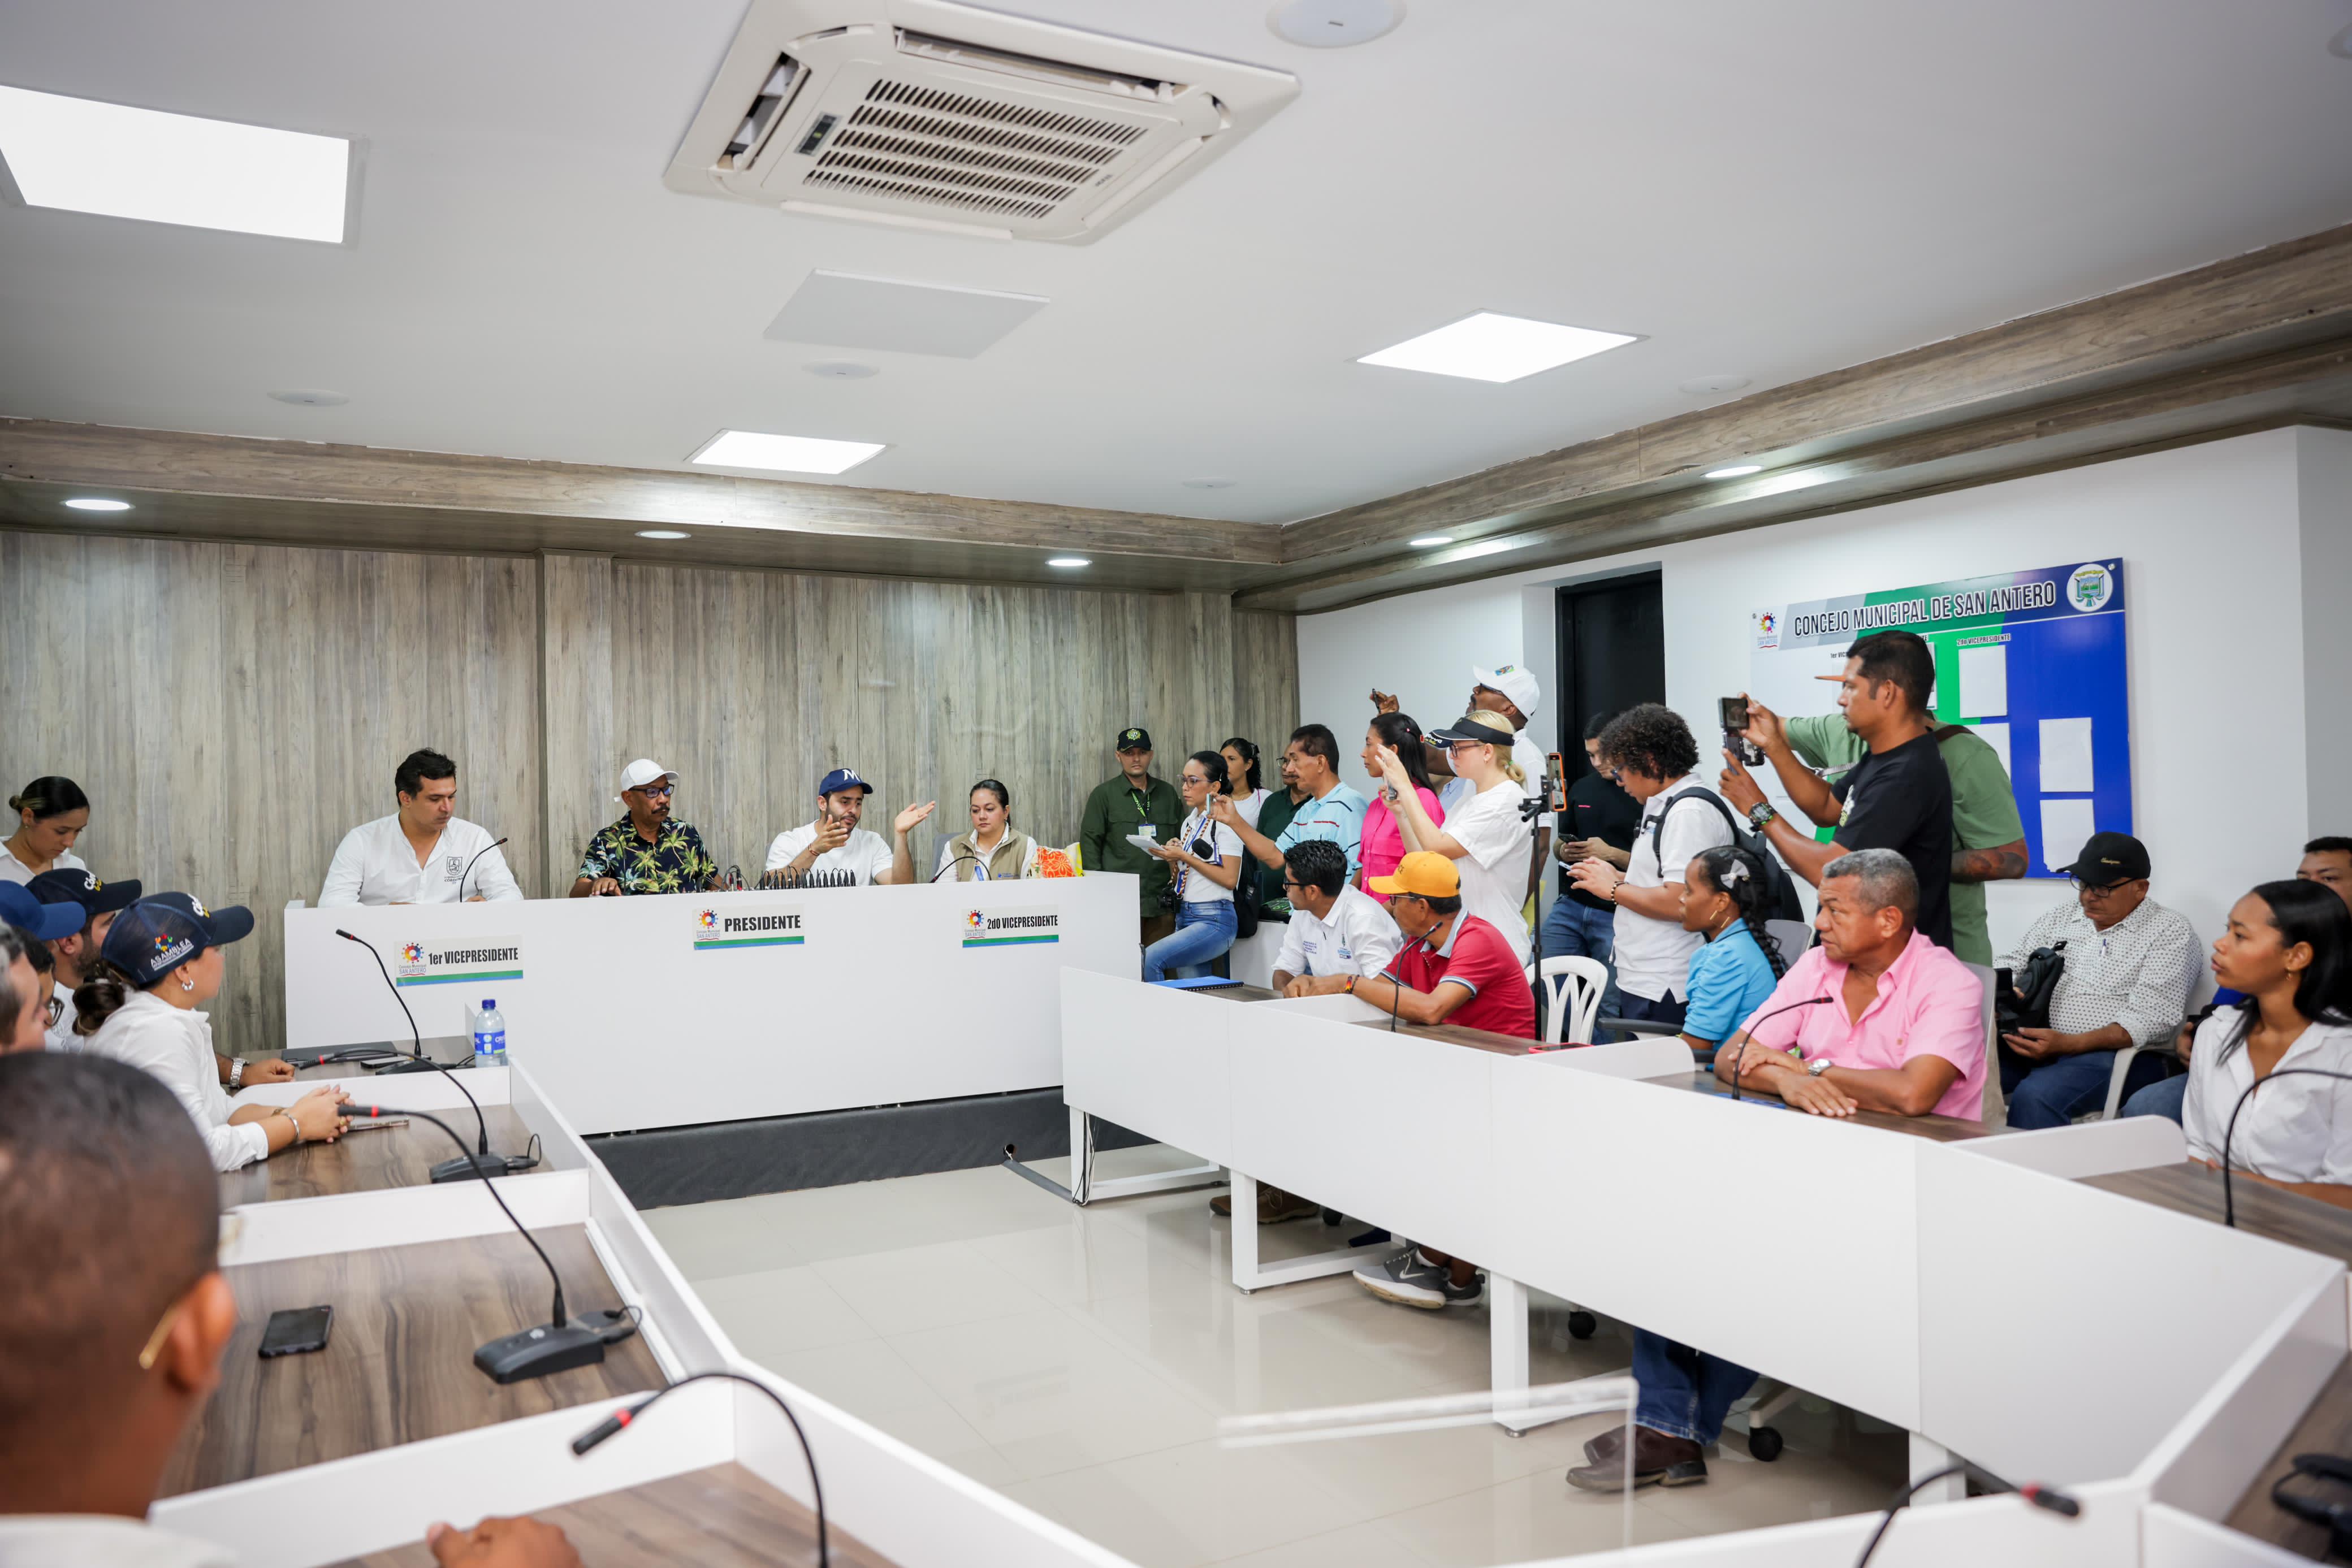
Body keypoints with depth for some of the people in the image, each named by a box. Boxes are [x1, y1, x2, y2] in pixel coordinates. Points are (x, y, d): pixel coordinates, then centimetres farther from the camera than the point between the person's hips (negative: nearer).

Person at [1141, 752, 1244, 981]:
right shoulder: (1190, 822, 16)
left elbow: (1230, 879, -17)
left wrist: (1184, 857, -15)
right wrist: (1172, 859, 1)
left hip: (1214, 920, -8)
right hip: (1185, 916, 8)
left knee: (1149, 959, -24)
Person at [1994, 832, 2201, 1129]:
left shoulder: (2169, 929, 0)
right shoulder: (2064, 914, 16)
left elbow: (2151, 1020, -9)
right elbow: (2013, 964, 21)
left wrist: (2067, 1044, -20)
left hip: (2108, 1052, -5)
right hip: (2033, 1040, 5)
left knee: (2034, 1096, -35)